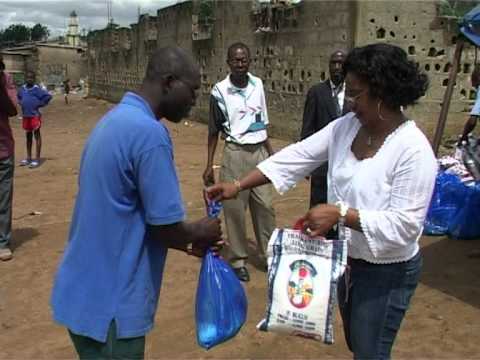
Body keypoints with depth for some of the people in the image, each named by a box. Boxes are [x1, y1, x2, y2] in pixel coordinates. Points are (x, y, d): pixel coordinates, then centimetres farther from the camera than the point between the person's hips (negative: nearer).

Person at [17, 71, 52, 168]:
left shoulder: (37, 89, -10)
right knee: (28, 136, 14)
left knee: (37, 135, -2)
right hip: (25, 116, 7)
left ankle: (37, 159, -1)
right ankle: (28, 158, 23)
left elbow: (48, 96, -14)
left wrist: (40, 104, -11)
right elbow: (19, 97, 27)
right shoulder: (22, 88, 8)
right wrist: (21, 103, 9)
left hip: (35, 115, -6)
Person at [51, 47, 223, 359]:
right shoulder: (149, 132, -22)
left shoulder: (114, 119, 7)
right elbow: (165, 225, -20)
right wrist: (199, 234, 1)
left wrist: (189, 245, 13)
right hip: (108, 302, -9)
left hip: (88, 290, 9)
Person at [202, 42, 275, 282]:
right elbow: (214, 130, -1)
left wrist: (271, 152, 15)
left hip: (259, 152, 4)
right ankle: (238, 259, 17)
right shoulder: (220, 90, -8)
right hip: (235, 154, -3)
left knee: (265, 206, 8)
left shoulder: (258, 85, 4)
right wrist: (209, 165, -2)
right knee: (235, 208, 3)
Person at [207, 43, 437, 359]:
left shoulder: (413, 150, -25)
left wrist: (340, 214, -32)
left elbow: (405, 225, -27)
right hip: (348, 259, 7)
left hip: (388, 272, -7)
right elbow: (297, 156, -7)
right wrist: (238, 186, -12)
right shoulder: (346, 126, -5)